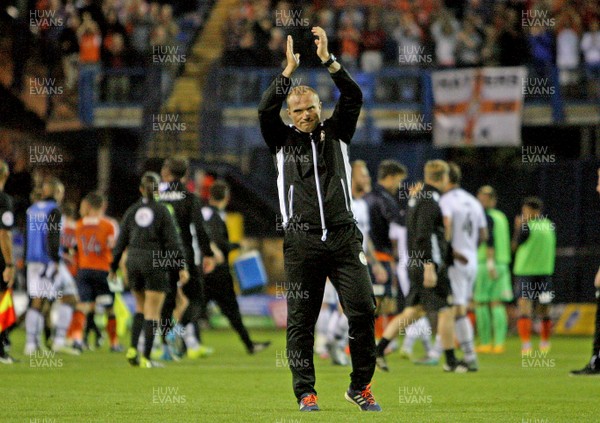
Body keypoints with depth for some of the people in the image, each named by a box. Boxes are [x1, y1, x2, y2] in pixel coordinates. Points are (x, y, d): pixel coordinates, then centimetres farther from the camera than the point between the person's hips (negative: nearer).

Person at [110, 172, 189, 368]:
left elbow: (121, 241, 8)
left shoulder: (132, 211, 6)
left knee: (141, 307, 21)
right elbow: (173, 241, -8)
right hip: (156, 263, -4)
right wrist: (182, 266, -6)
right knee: (152, 312, 1)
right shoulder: (162, 211, -4)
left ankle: (133, 348, 6)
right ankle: (146, 358, -3)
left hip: (134, 262, 4)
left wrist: (113, 267, 15)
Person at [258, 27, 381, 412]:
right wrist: (290, 70, -9)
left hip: (343, 237, 0)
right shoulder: (283, 141, 11)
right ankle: (305, 393, 6)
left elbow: (354, 98, 1)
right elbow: (266, 111, -6)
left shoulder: (336, 134, 13)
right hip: (302, 243, 0)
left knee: (363, 309, -8)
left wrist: (328, 61, -8)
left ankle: (361, 386, 5)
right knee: (301, 320, 0)